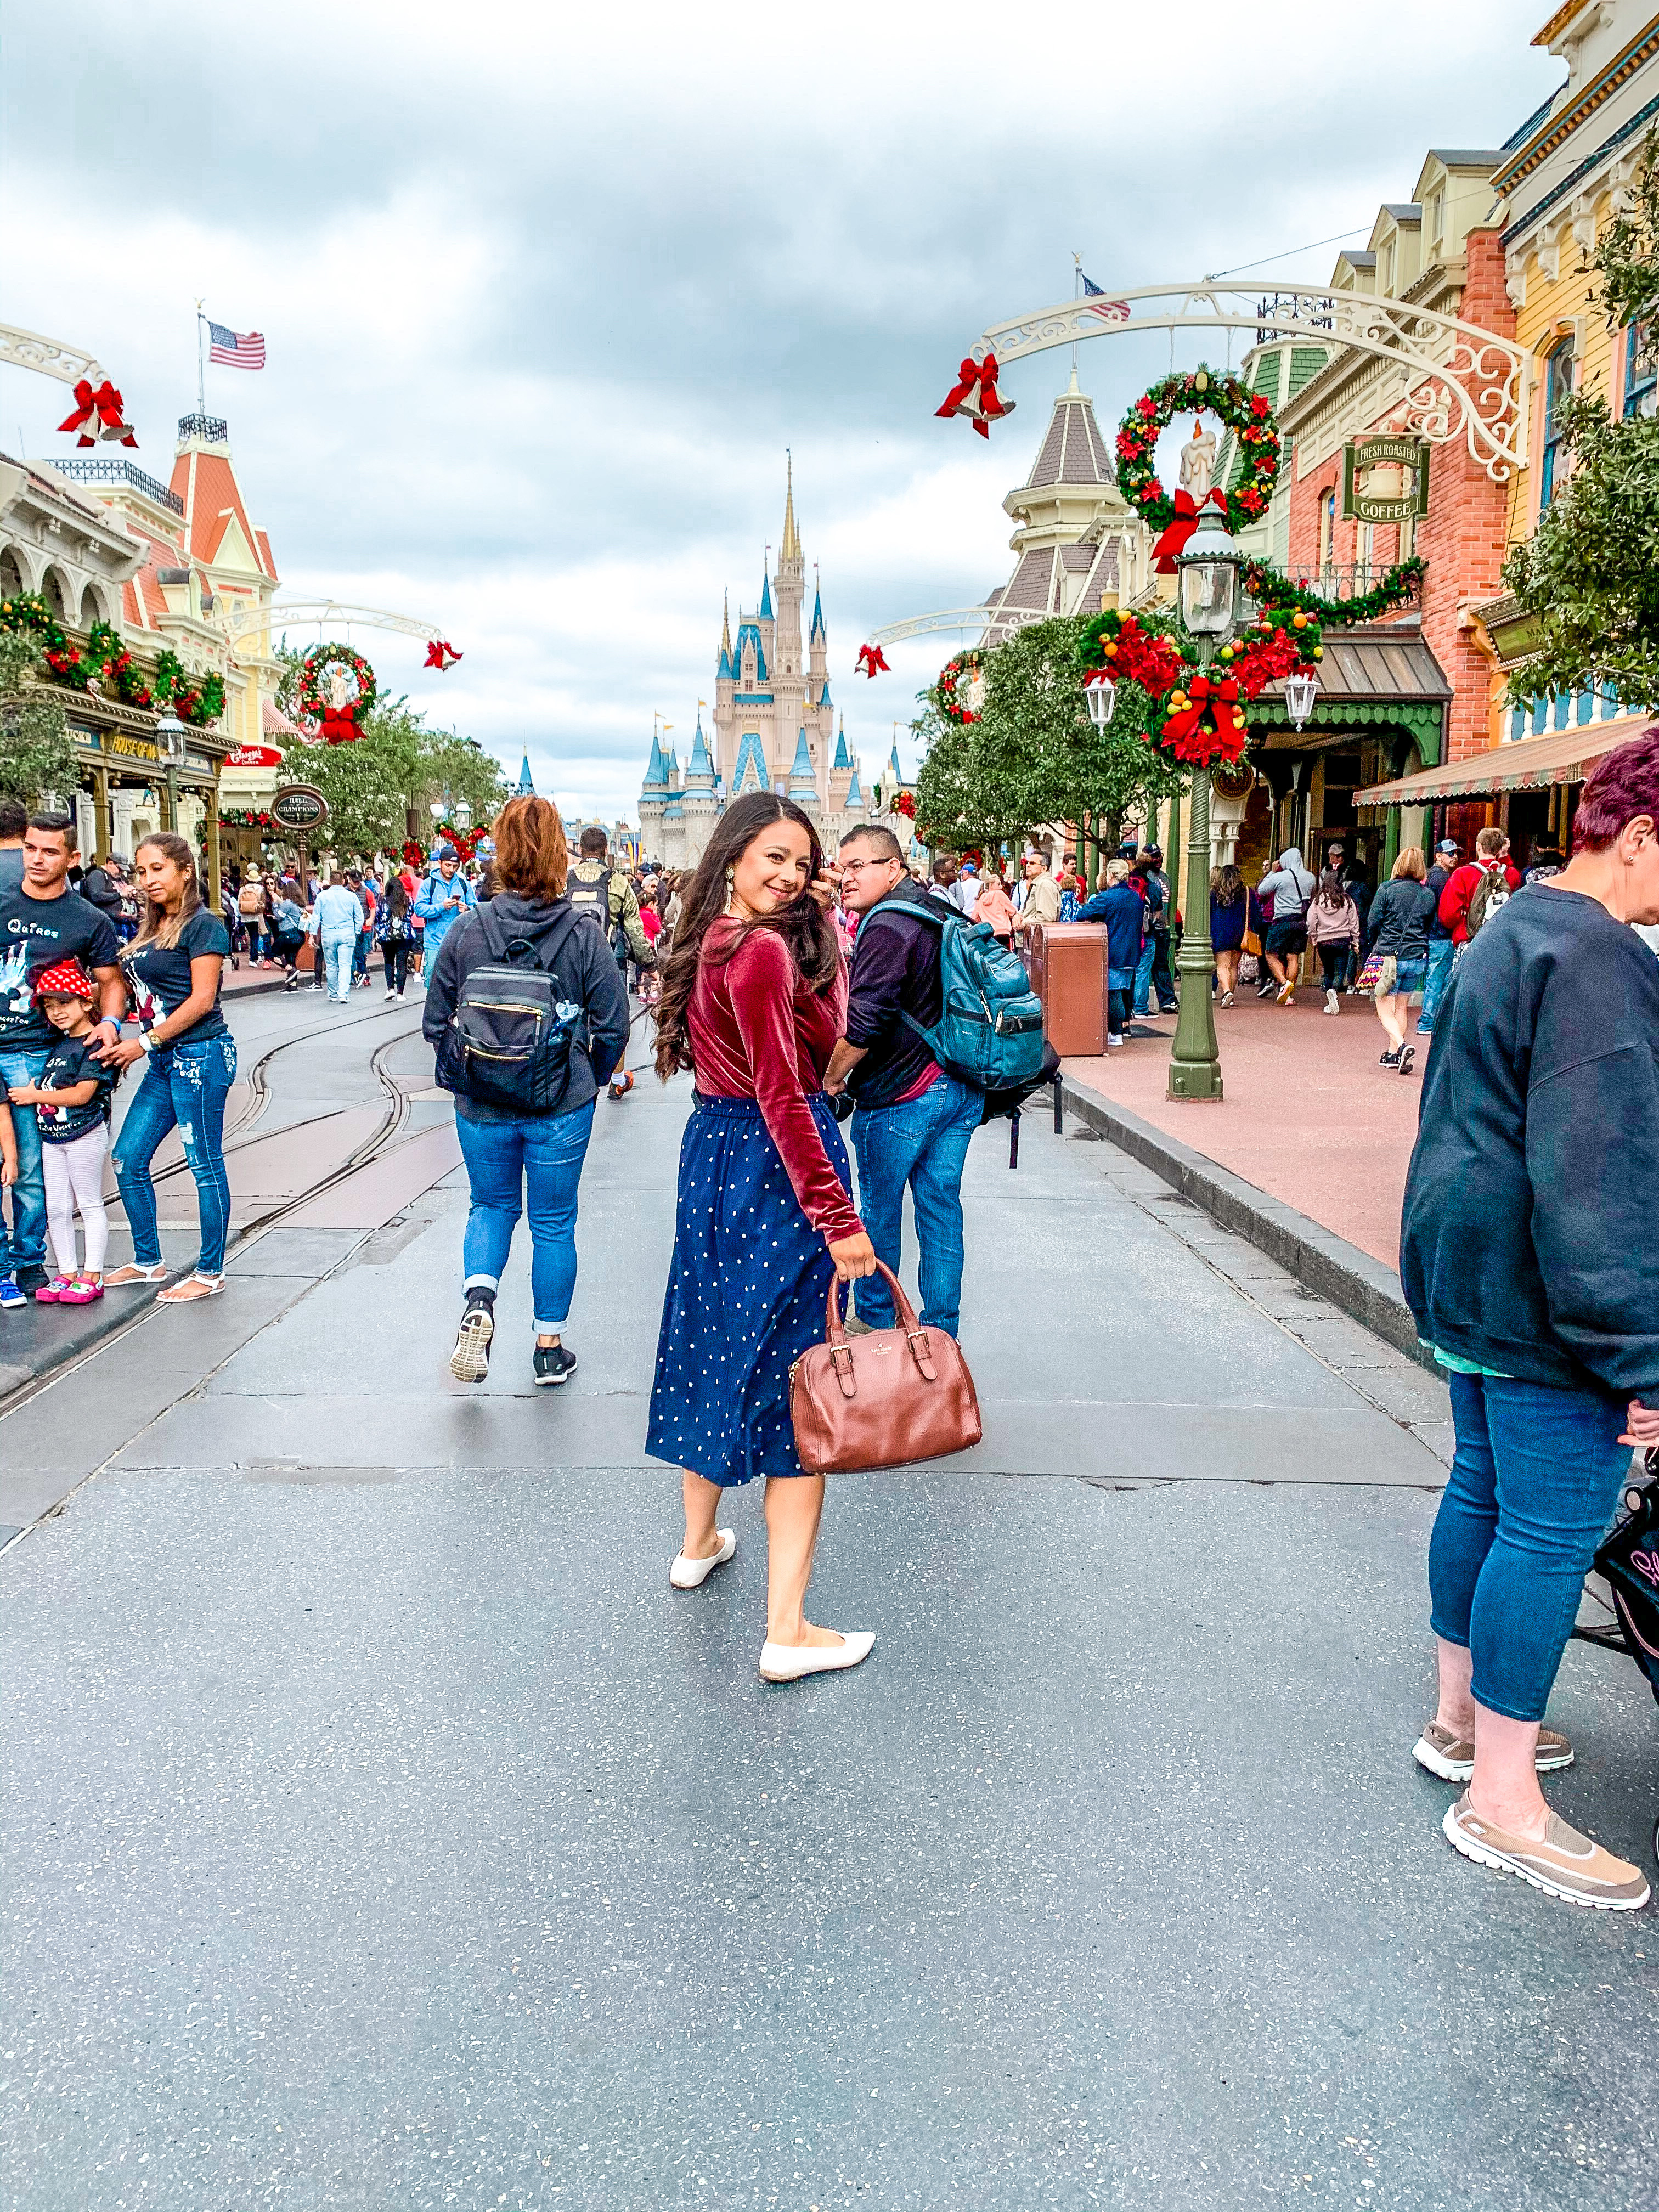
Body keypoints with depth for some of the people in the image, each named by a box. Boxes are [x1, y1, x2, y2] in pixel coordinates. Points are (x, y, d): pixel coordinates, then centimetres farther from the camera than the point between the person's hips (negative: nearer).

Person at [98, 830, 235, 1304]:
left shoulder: (202, 925, -9)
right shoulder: (154, 927, 15)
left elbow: (202, 1000, -15)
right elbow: (146, 993, 15)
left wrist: (144, 1042, -13)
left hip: (200, 1054, -9)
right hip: (164, 1060, 9)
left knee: (205, 1164, 0)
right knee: (128, 1159, 11)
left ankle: (210, 1272, 10)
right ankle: (148, 1261, 25)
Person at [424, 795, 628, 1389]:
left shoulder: (465, 932, -8)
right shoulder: (584, 935, -11)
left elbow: (434, 1022, -2)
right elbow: (613, 1026, -7)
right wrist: (591, 1078, 12)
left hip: (482, 1105, 1)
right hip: (562, 1107, -1)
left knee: (491, 1206, 23)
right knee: (554, 1223, 14)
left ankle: (478, 1297, -2)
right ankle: (550, 1347, 24)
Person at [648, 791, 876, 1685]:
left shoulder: (713, 941, 10)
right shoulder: (762, 951, -19)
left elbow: (825, 1030, 12)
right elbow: (783, 1095, -23)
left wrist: (824, 927, 9)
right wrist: (839, 1220, -23)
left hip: (714, 1151, 9)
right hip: (775, 1169, -9)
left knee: (717, 1347, 23)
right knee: (793, 1380, -4)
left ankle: (699, 1543, 43)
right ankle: (787, 1631, -1)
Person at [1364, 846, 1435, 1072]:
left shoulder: (1388, 889, -8)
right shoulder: (1428, 895, 3)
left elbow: (1373, 922, -6)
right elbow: (1430, 925, 9)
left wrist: (1375, 945, 10)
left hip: (1390, 957, -4)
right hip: (1418, 958, 4)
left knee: (1385, 1010, 1)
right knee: (1402, 1008, 17)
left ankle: (1401, 1045, -22)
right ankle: (1392, 1053, 19)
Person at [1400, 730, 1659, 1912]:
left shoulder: (1512, 933, 13)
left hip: (1470, 1281, 11)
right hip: (1541, 1303, -10)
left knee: (1484, 1490, 20)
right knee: (1554, 1526, -1)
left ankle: (1462, 1715, 35)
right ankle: (1502, 1800, 11)